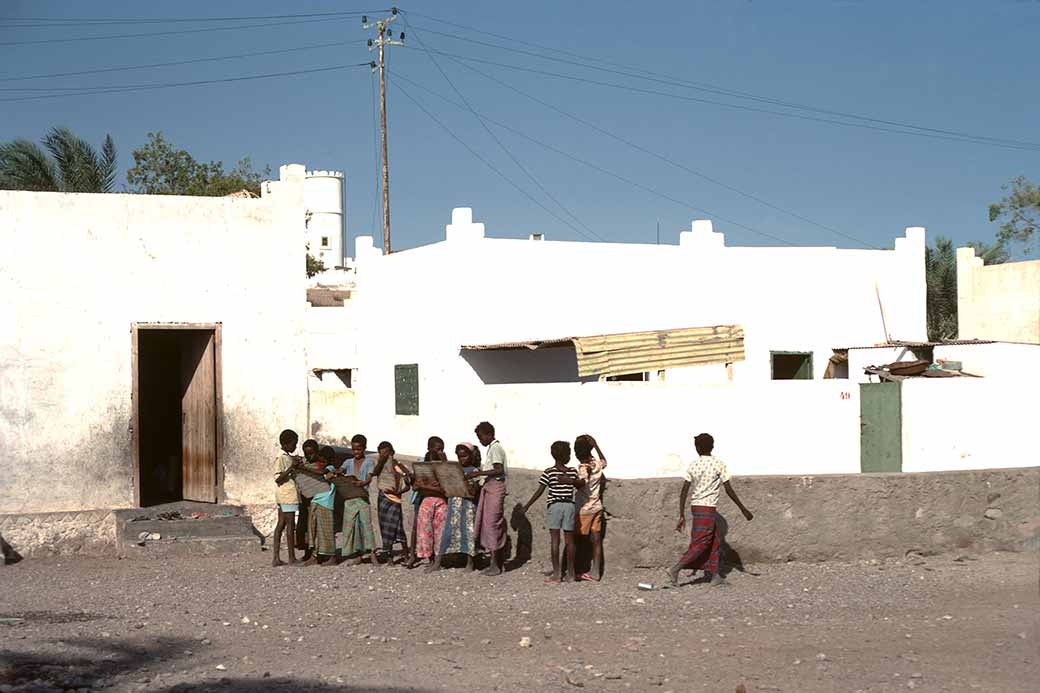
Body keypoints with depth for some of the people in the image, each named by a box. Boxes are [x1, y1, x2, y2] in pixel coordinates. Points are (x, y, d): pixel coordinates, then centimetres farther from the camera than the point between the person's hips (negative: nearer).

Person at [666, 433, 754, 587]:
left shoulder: (692, 465, 3)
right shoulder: (718, 464, -7)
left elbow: (684, 491, -1)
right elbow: (729, 490, -7)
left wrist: (682, 515, 3)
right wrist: (743, 509, 1)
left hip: (695, 506, 6)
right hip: (708, 507, -6)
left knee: (714, 542, 15)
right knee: (700, 543, -6)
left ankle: (714, 576, 14)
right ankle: (676, 569, -18)